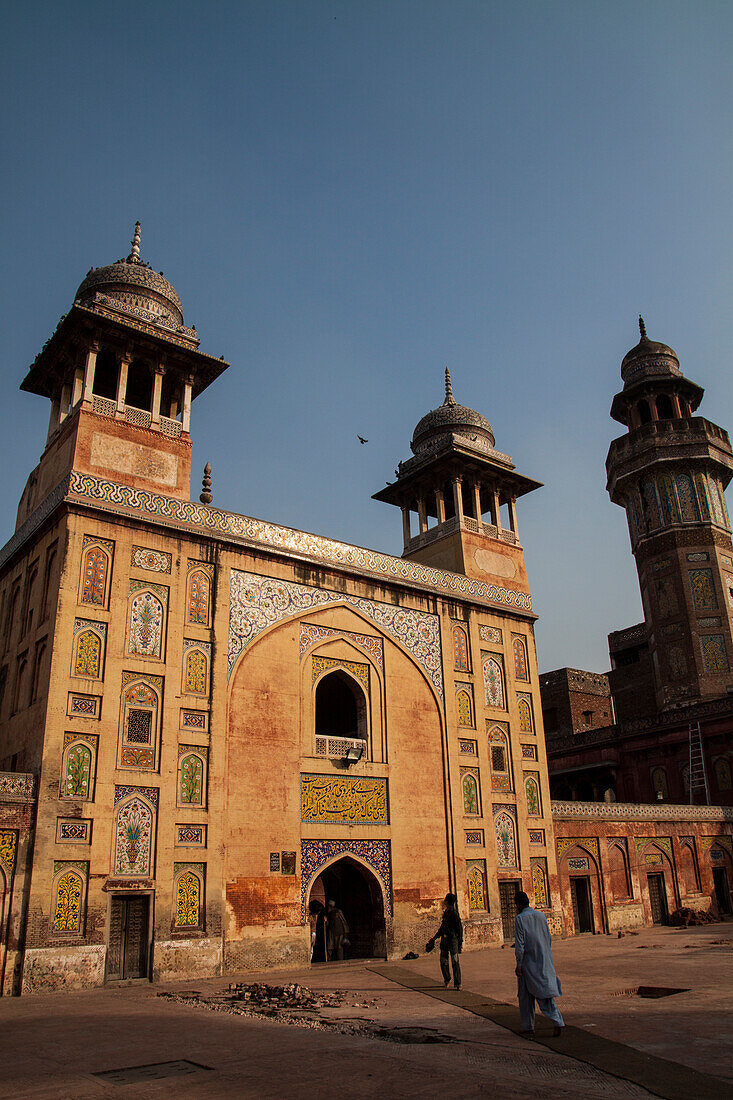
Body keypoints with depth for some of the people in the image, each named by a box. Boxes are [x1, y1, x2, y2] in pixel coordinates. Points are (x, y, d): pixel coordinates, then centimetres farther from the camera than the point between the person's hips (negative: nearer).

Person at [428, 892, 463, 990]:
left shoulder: (454, 913, -12)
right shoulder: (445, 912, 12)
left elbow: (460, 928, -13)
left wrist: (460, 942, -15)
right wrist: (434, 938, 25)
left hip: (453, 939, -8)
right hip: (444, 939, 8)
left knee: (455, 962, -4)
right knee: (443, 961, 14)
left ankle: (457, 984, 1)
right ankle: (447, 979, 33)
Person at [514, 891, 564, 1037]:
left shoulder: (520, 919, -11)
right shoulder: (542, 916, 5)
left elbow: (520, 944, -15)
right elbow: (548, 939, 12)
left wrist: (519, 964, -12)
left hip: (528, 962, -5)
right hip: (545, 962, 5)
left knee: (525, 996, 9)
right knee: (545, 993, 5)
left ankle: (528, 1027, 16)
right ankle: (558, 1022, -12)